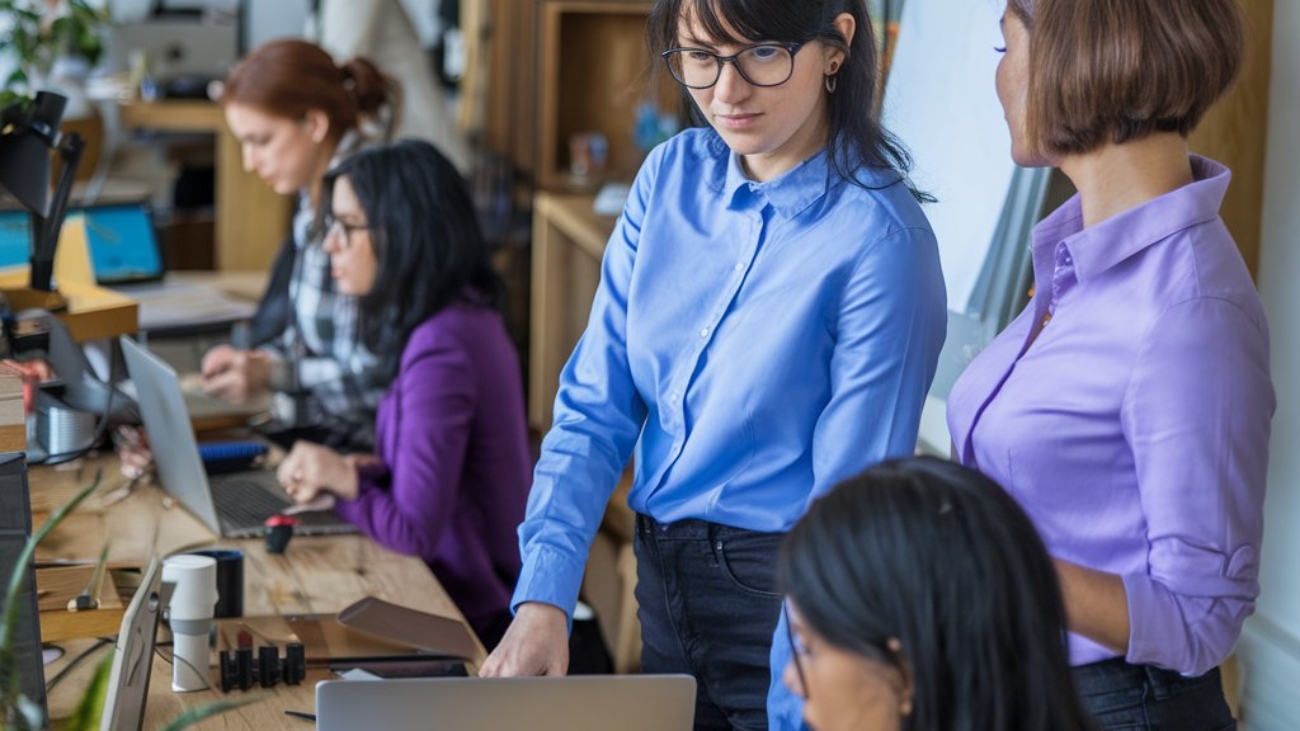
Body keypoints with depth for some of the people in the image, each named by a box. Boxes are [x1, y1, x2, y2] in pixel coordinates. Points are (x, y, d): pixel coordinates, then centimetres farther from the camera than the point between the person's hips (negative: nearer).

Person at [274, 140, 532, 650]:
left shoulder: (439, 351, -25)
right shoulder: (466, 312, 4)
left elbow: (415, 530, -24)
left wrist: (342, 479, -7)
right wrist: (355, 472, 0)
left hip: (469, 616, -8)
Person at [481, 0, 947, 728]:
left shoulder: (880, 240, -19)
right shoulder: (672, 176, -1)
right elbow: (595, 408, -1)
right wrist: (542, 598, -12)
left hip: (786, 606, -6)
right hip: (663, 583, 6)